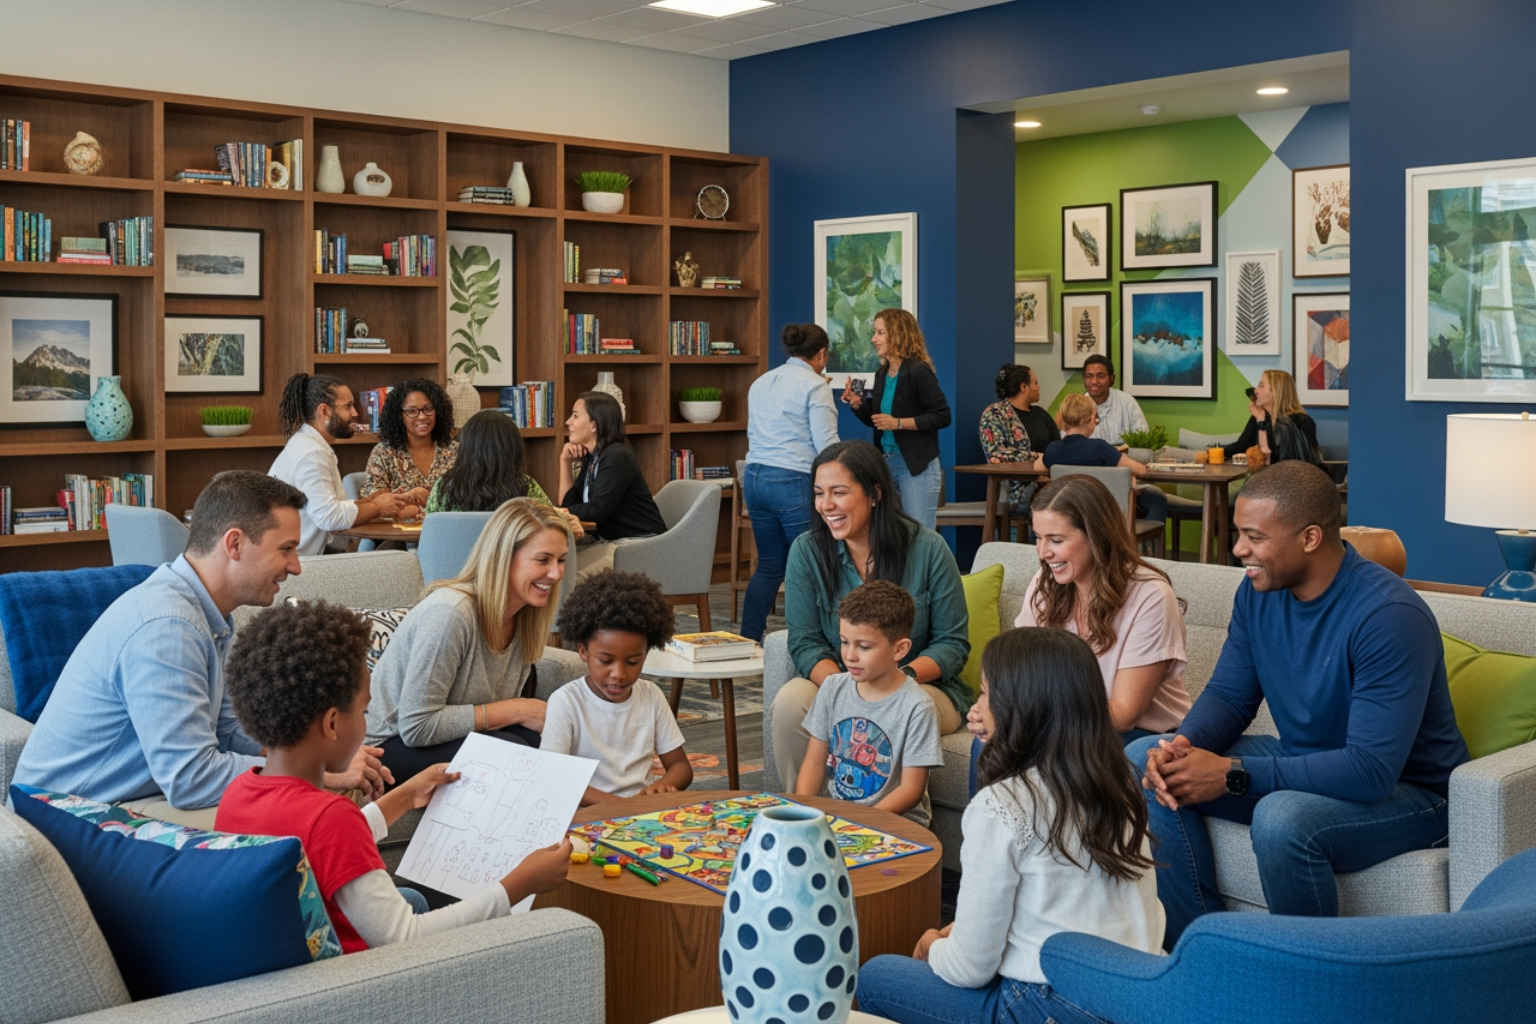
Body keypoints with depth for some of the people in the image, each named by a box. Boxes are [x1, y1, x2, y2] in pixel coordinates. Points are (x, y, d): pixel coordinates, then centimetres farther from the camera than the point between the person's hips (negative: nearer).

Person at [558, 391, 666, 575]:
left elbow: (598, 511, -20)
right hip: (610, 540, 9)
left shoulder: (616, 457, -15)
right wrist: (565, 461, 4)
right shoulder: (590, 458, 12)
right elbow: (569, 504, 11)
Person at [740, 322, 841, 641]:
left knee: (769, 565, 13)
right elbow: (826, 444, -11)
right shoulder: (814, 385, -7)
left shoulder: (760, 383, 15)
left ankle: (747, 639, 11)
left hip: (755, 476, 7)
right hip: (795, 481, -7)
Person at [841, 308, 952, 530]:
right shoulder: (882, 374, 9)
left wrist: (898, 423, -21)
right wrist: (857, 404, 0)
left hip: (917, 465, -8)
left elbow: (942, 416, -18)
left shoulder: (918, 371, -14)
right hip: (885, 462, 8)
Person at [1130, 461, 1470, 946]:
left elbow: (1373, 770, -32)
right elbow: (1229, 694, 5)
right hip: (1300, 764, 8)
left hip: (1405, 792, -8)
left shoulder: (1390, 616, -28)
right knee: (1142, 759, -5)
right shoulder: (1259, 591, -4)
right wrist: (1184, 746, -19)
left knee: (1281, 819, -38)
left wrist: (1232, 775, -32)